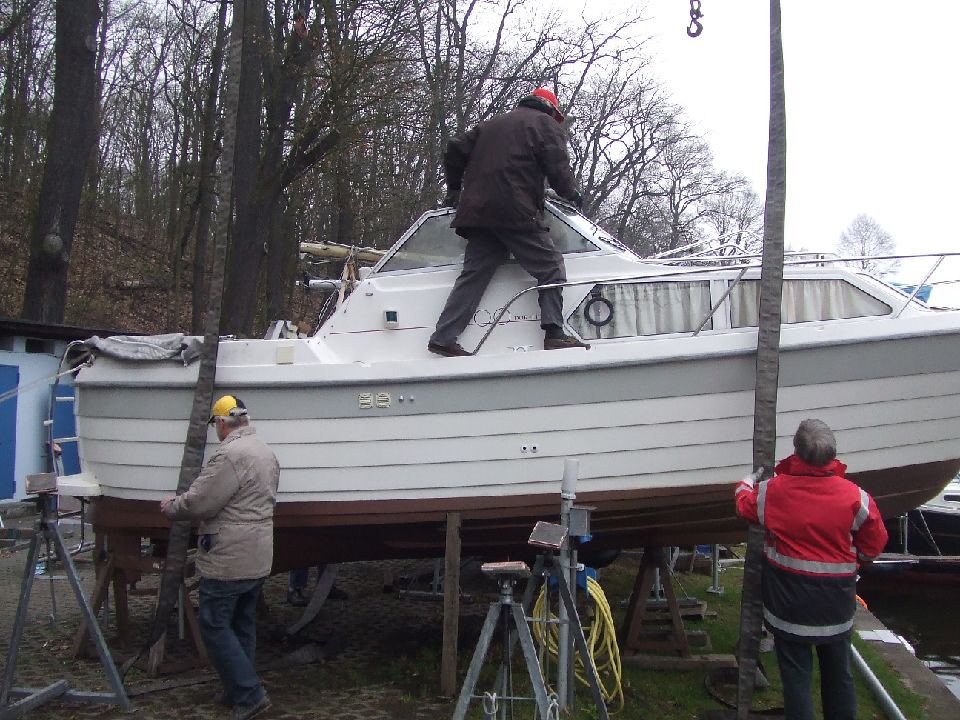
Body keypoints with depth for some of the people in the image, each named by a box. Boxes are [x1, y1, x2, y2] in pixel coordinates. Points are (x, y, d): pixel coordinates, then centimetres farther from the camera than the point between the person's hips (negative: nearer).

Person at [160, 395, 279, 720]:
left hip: (228, 561, -9)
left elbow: (197, 503, -20)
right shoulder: (266, 453, 12)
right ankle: (239, 690, 26)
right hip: (258, 558, 9)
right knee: (243, 625, 17)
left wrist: (170, 507, 1)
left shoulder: (230, 455, -20)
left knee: (215, 626, 0)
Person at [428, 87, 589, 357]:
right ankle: (554, 334, -12)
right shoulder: (546, 124, 9)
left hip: (477, 212, 6)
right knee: (551, 268, 0)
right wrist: (571, 193, 13)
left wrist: (454, 189, 32)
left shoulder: (492, 124, 27)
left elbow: (455, 150, 23)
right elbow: (557, 166, -3)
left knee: (473, 274, 7)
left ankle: (443, 338, 2)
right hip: (517, 213, -6)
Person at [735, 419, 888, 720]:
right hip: (837, 604, 1)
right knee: (839, 673, 17)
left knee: (795, 674, 8)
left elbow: (744, 504, 8)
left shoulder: (772, 491, -14)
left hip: (789, 602, -1)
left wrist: (747, 482, 29)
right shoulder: (854, 496, -14)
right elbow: (873, 545, -3)